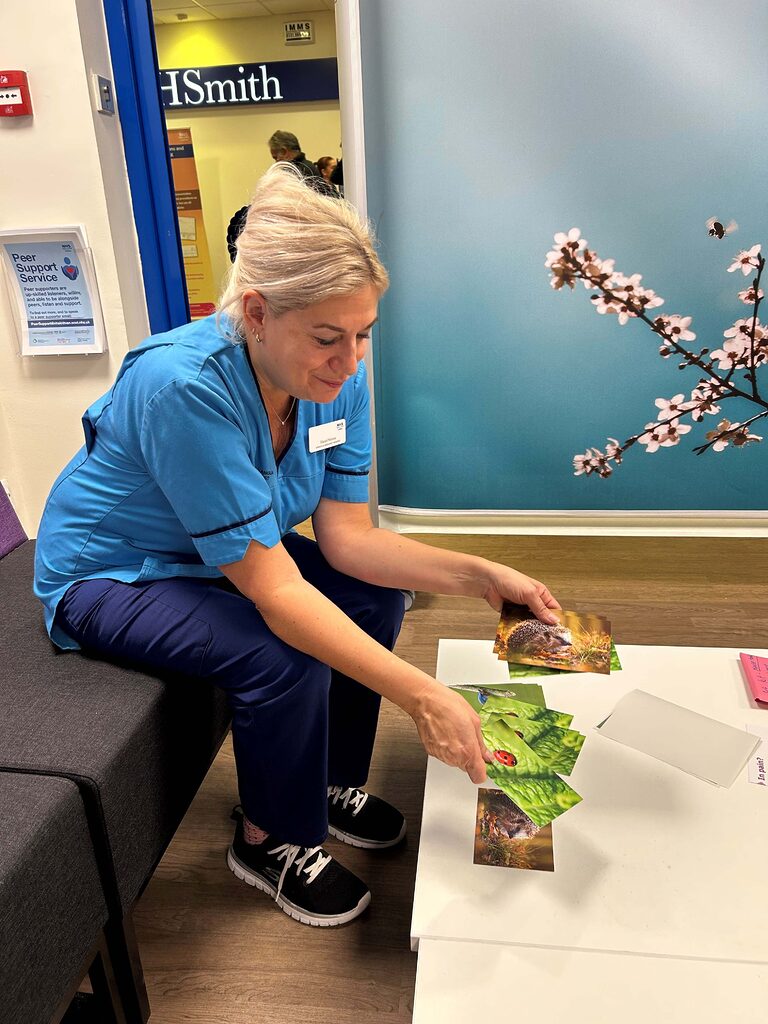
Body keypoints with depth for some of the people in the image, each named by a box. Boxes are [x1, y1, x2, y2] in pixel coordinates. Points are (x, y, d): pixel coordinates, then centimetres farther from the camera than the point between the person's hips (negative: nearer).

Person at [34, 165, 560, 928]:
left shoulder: (338, 375, -16)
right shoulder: (185, 386, -37)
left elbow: (346, 537, -13)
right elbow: (273, 588, -38)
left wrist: (478, 575, -25)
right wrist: (421, 695, -40)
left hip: (220, 554, 7)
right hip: (106, 576, -6)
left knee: (374, 596, -8)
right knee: (281, 655, -28)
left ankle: (333, 783, 15)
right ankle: (271, 841, 3)